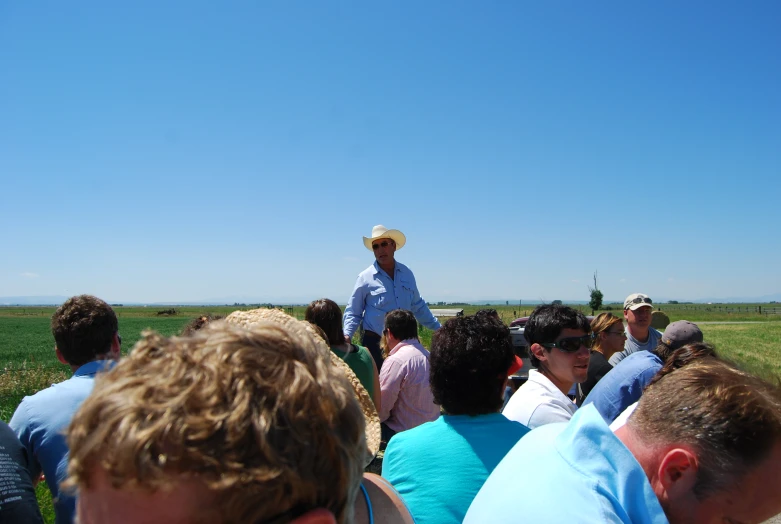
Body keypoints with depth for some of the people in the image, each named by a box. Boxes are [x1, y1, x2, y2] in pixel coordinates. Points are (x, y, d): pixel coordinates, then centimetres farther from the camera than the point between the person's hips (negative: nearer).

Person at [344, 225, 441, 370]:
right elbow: (353, 312, 0)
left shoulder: (407, 274, 8)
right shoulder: (366, 277, -4)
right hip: (375, 343, -4)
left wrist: (439, 328, 21)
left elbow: (418, 307, 19)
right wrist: (347, 335, -17)